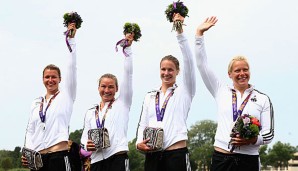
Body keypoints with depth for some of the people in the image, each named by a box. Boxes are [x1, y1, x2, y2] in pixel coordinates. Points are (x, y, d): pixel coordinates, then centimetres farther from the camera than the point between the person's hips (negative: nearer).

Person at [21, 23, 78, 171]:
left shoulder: (66, 96, 7)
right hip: (36, 157, 4)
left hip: (59, 154, -4)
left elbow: (71, 67, -1)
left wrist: (71, 39, -4)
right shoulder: (36, 103, 18)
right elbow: (30, 130, 18)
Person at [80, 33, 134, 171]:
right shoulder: (90, 112, 19)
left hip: (117, 158, -4)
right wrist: (87, 145, -6)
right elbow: (85, 136, 18)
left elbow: (128, 73, 2)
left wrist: (128, 48, -2)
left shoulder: (122, 104, 9)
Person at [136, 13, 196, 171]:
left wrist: (180, 32, -12)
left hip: (176, 153, -4)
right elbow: (143, 124, 15)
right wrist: (139, 143, -5)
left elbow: (189, 62, -5)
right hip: (152, 154, 4)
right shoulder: (150, 96, 18)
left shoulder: (184, 91, 6)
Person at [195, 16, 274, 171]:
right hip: (221, 158, 1)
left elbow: (269, 134, 4)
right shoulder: (221, 92, 11)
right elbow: (202, 65, 8)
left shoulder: (263, 99, 6)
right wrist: (199, 33, 4)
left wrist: (253, 140, -16)